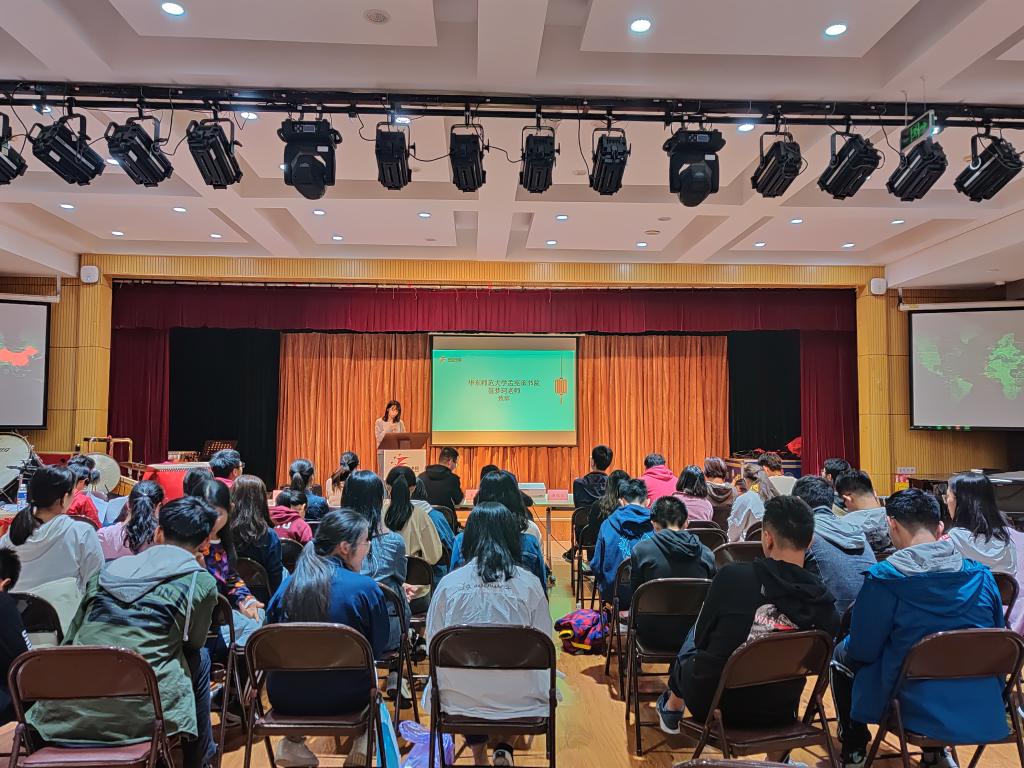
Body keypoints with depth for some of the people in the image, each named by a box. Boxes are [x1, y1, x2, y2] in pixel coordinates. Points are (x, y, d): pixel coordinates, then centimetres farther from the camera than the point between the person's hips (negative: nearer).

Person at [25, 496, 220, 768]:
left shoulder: (109, 570, 14)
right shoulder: (202, 582, 2)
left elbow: (69, 642, 22)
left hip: (65, 715, 5)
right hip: (138, 716, -5)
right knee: (199, 658, 22)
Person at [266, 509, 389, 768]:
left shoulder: (288, 583, -3)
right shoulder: (365, 587, -16)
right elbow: (379, 647, -5)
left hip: (284, 698, 3)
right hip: (343, 699, -3)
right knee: (371, 670, 31)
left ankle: (292, 742, 25)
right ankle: (364, 741, 18)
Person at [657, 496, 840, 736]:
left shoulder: (732, 577, -22)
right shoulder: (824, 602, -16)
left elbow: (702, 637, -7)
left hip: (710, 704, -2)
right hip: (779, 714, 2)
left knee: (693, 637, 26)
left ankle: (671, 708, 46)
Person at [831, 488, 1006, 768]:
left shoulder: (884, 578, -19)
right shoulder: (982, 575, -4)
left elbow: (862, 650, -10)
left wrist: (848, 644, 13)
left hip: (919, 714, -4)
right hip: (986, 715, 5)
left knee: (840, 656, 20)